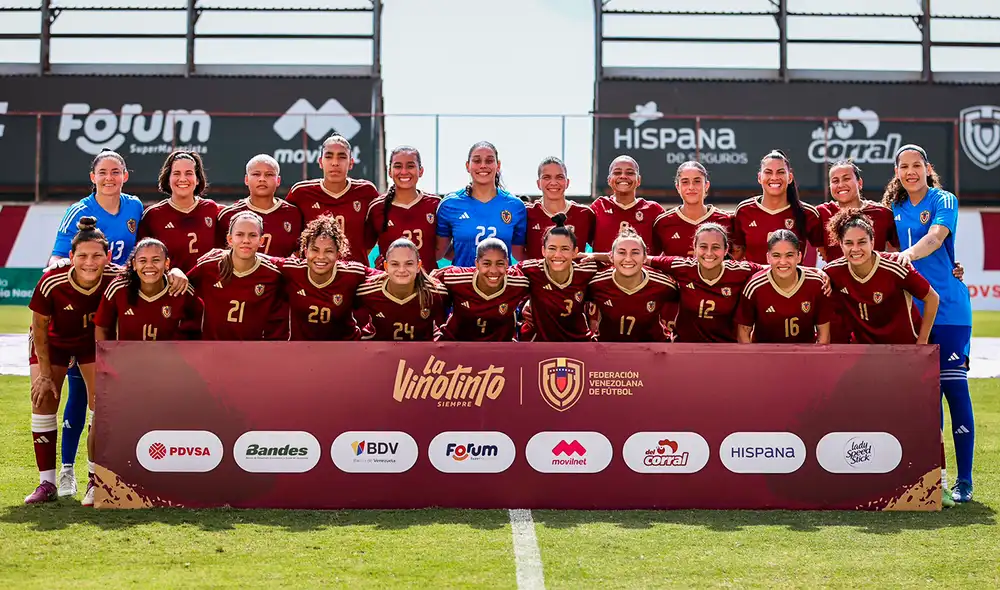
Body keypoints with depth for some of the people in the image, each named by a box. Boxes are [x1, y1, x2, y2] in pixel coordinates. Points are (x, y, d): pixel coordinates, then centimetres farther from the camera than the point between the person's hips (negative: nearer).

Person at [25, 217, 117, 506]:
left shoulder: (116, 279, -32)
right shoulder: (51, 283, -34)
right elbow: (39, 327, -17)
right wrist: (45, 373, -14)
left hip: (93, 341, 1)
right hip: (52, 342, -1)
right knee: (43, 401, -9)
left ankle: (95, 480, 5)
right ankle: (47, 483, 0)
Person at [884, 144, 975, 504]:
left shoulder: (944, 201, -2)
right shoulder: (893, 208, 13)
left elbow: (936, 237, -20)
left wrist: (908, 254, -39)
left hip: (948, 308, -4)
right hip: (911, 309, 4)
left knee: (953, 387, -7)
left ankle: (964, 480, -1)